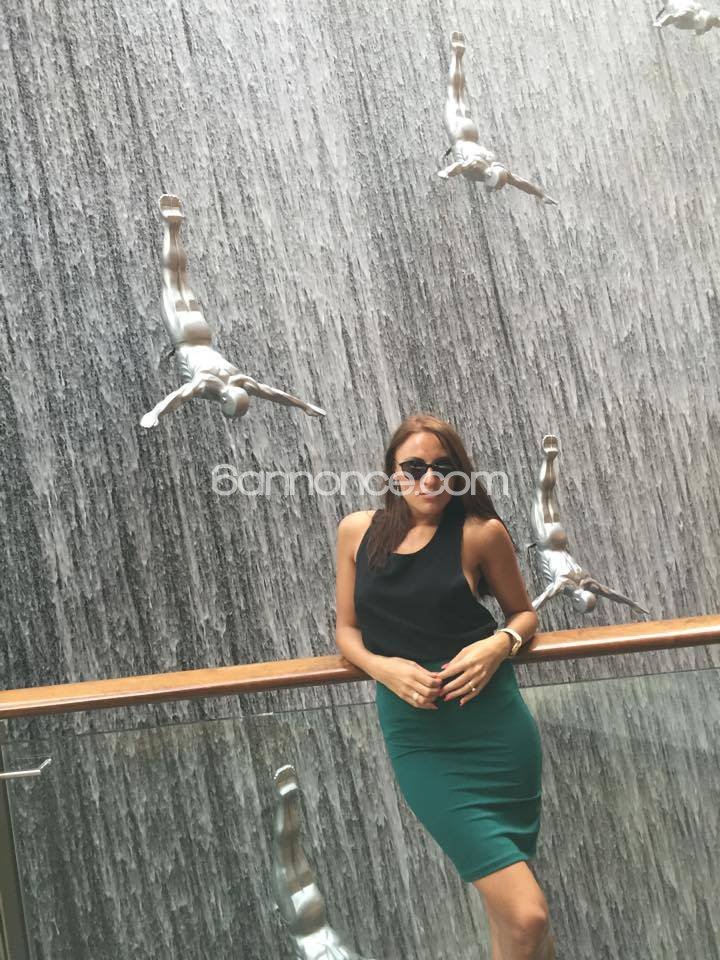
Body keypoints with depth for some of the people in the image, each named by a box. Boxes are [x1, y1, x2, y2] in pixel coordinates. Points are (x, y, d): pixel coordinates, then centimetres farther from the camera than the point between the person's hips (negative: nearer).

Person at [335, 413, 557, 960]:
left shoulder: (480, 532, -3)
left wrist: (500, 644, -11)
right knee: (526, 916, -5)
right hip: (417, 735, 0)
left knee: (504, 901, 12)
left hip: (494, 724, 0)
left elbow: (524, 612, 11)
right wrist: (383, 667, -10)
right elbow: (346, 631, 10)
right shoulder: (358, 530, 4)